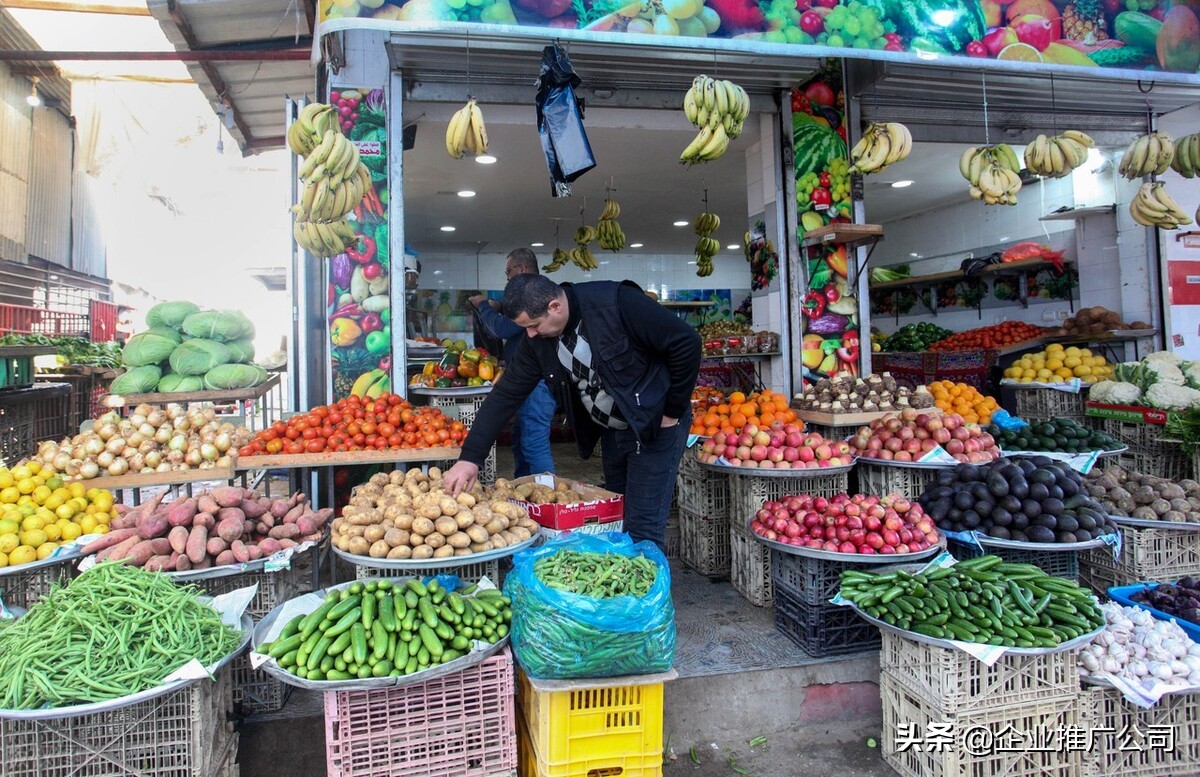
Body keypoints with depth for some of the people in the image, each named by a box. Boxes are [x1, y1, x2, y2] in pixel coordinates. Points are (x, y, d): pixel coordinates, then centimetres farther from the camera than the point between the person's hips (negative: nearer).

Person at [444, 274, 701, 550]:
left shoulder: (616, 302, -26)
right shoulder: (537, 341, -7)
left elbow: (686, 343, -22)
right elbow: (505, 396, -5)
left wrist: (673, 412, -15)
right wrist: (469, 457, -12)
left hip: (654, 425, -6)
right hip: (612, 431, 7)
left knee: (642, 529, -6)